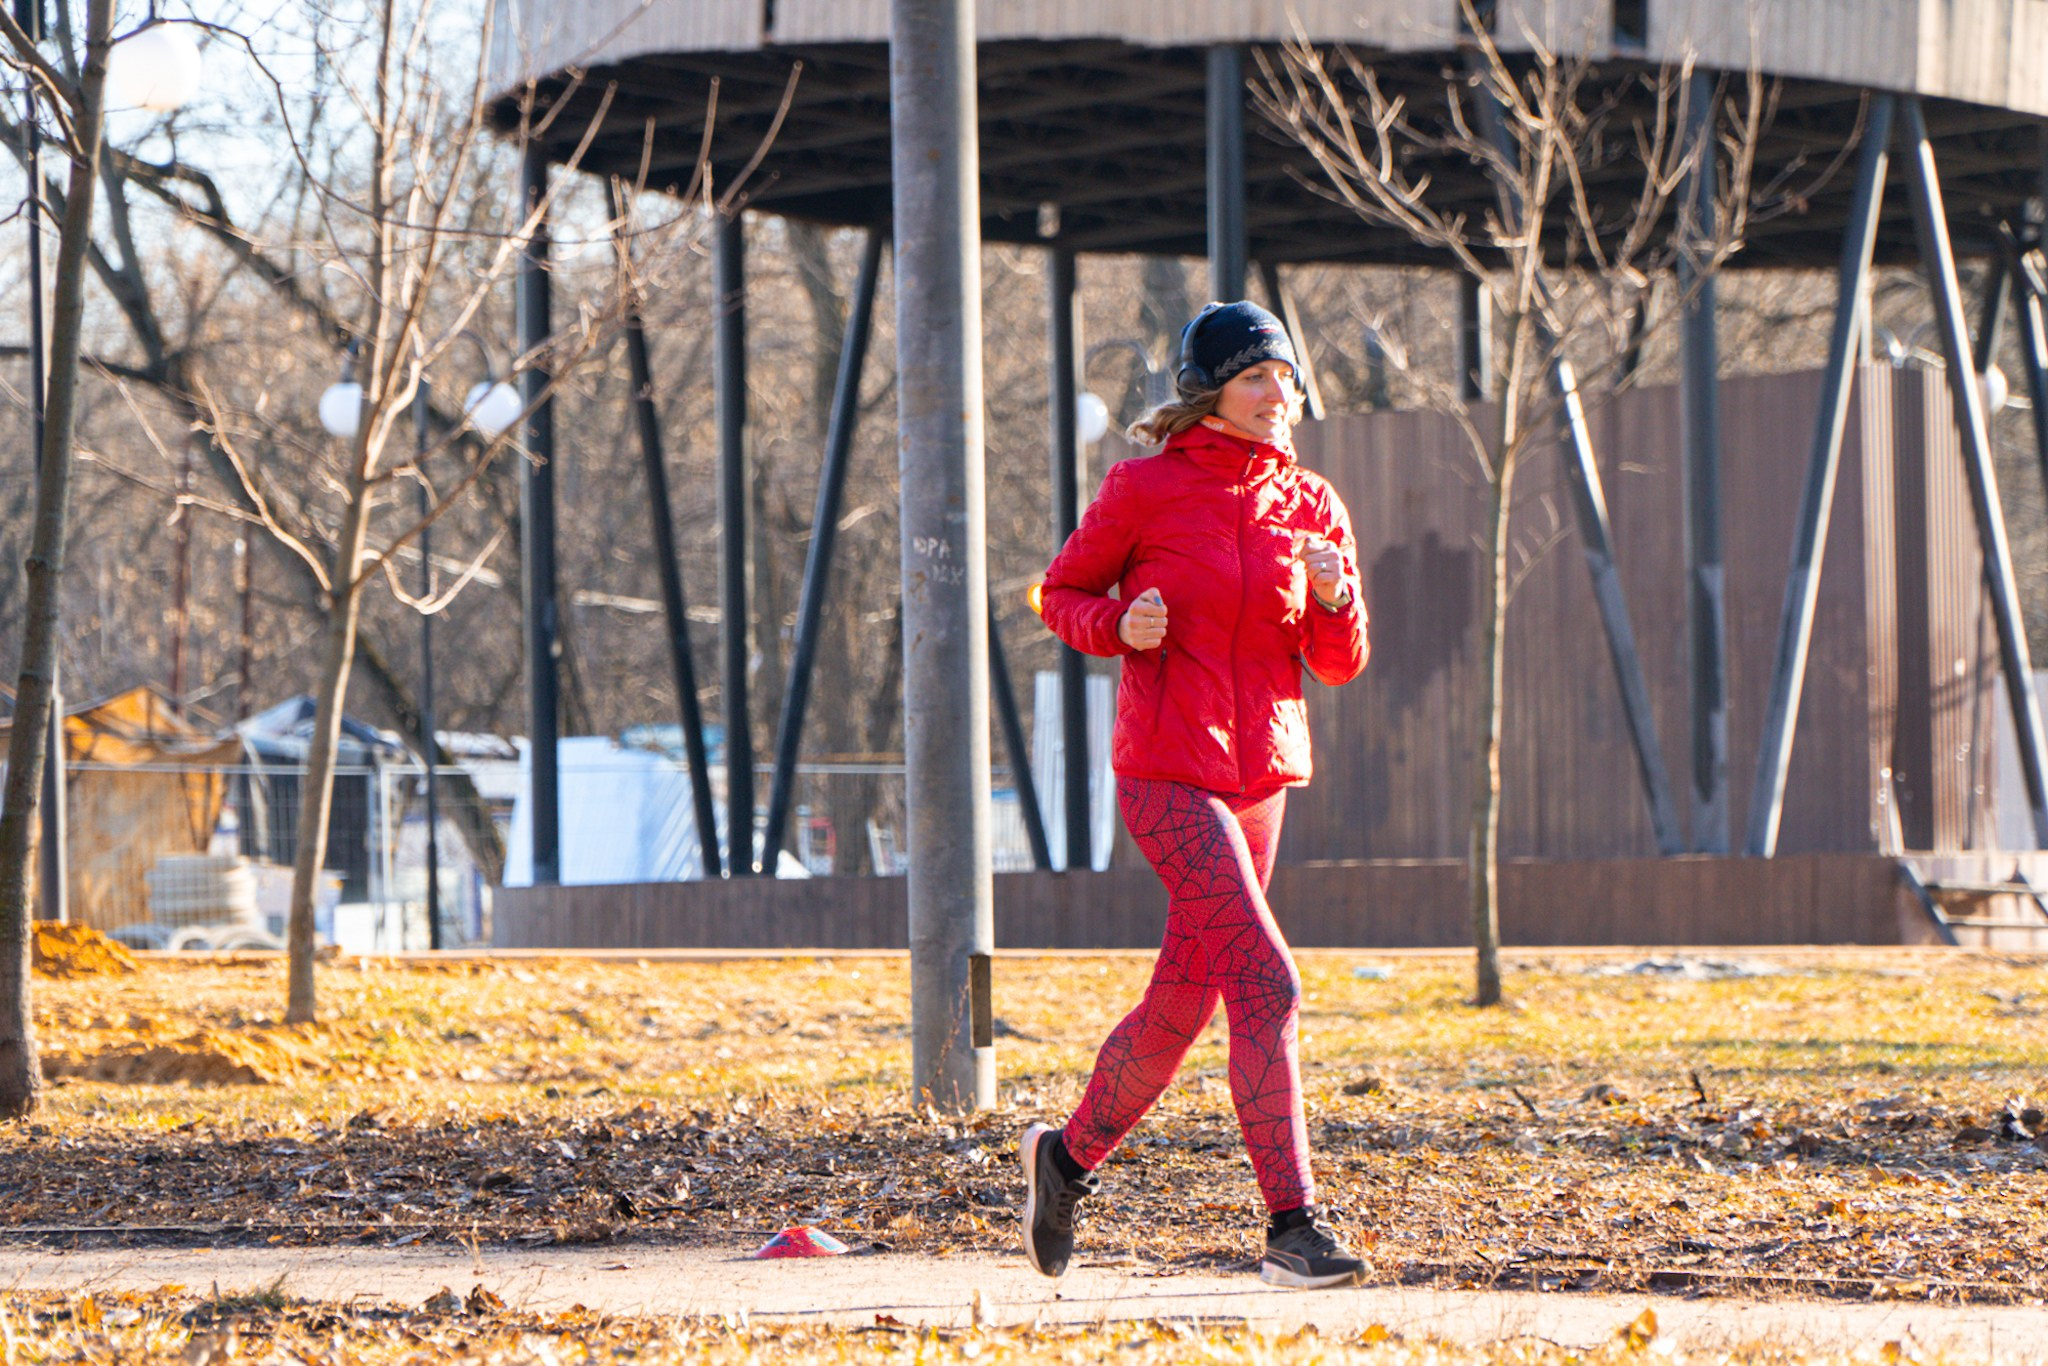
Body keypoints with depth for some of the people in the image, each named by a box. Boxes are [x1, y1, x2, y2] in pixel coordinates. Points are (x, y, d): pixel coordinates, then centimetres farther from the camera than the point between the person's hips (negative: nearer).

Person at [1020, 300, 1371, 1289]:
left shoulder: (1311, 506, 7)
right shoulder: (1146, 489, -5)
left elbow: (1340, 662, 9)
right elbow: (1061, 594, 6)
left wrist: (1334, 593, -11)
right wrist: (1118, 626, -14)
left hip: (1264, 775, 6)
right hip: (1169, 771, -6)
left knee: (1184, 1002, 13)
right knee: (1266, 985, -17)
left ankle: (1068, 1155, 37)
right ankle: (1292, 1227, -17)